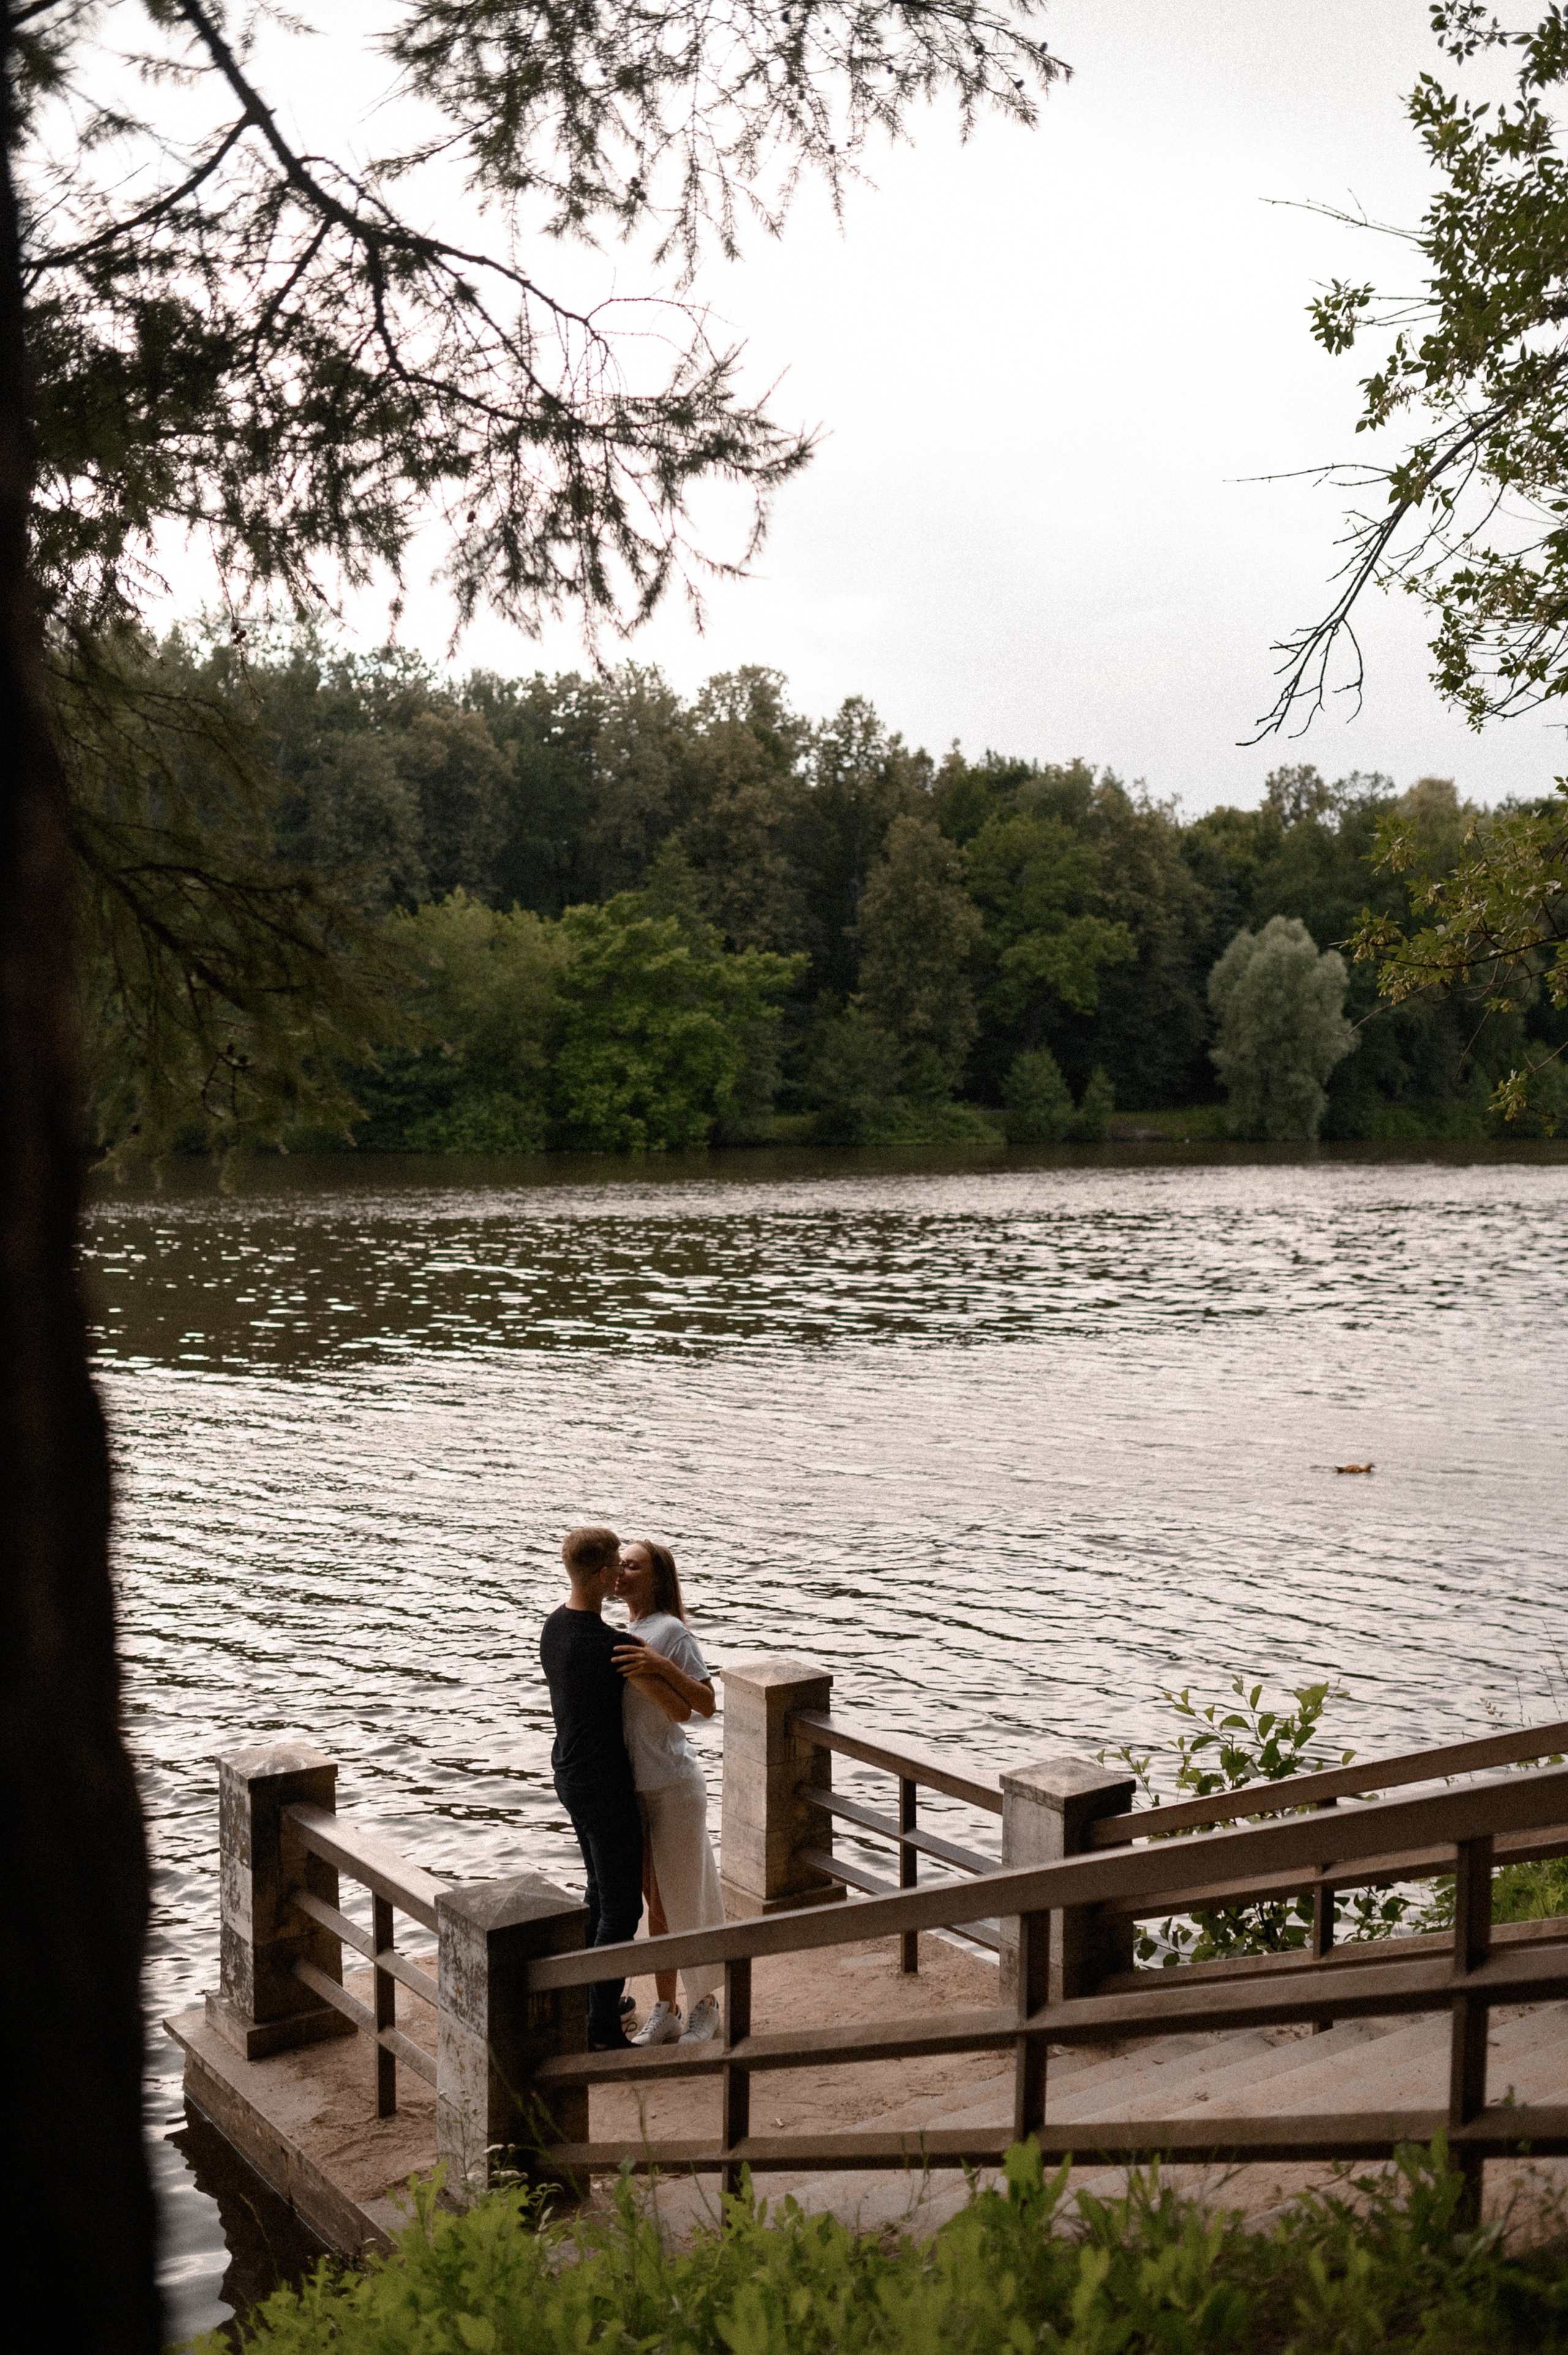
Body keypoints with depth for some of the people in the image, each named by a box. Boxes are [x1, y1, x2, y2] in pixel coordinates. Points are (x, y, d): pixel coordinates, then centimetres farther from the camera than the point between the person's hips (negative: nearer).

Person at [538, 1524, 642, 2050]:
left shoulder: (553, 1627, 0)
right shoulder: (607, 1645, -28)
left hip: (569, 1774, 9)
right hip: (604, 1785, -9)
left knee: (601, 1889, 25)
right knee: (621, 1907, 2)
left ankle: (593, 1995, 37)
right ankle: (602, 2028, 9)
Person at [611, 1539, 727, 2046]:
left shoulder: (671, 1632, -16)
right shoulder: (626, 1634, 8)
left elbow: (703, 1705, -18)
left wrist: (660, 1667, -30)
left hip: (672, 1786, -7)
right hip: (634, 1785, 7)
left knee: (684, 1902, 6)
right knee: (656, 1905, 15)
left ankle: (705, 2005, 23)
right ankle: (665, 2011, 26)